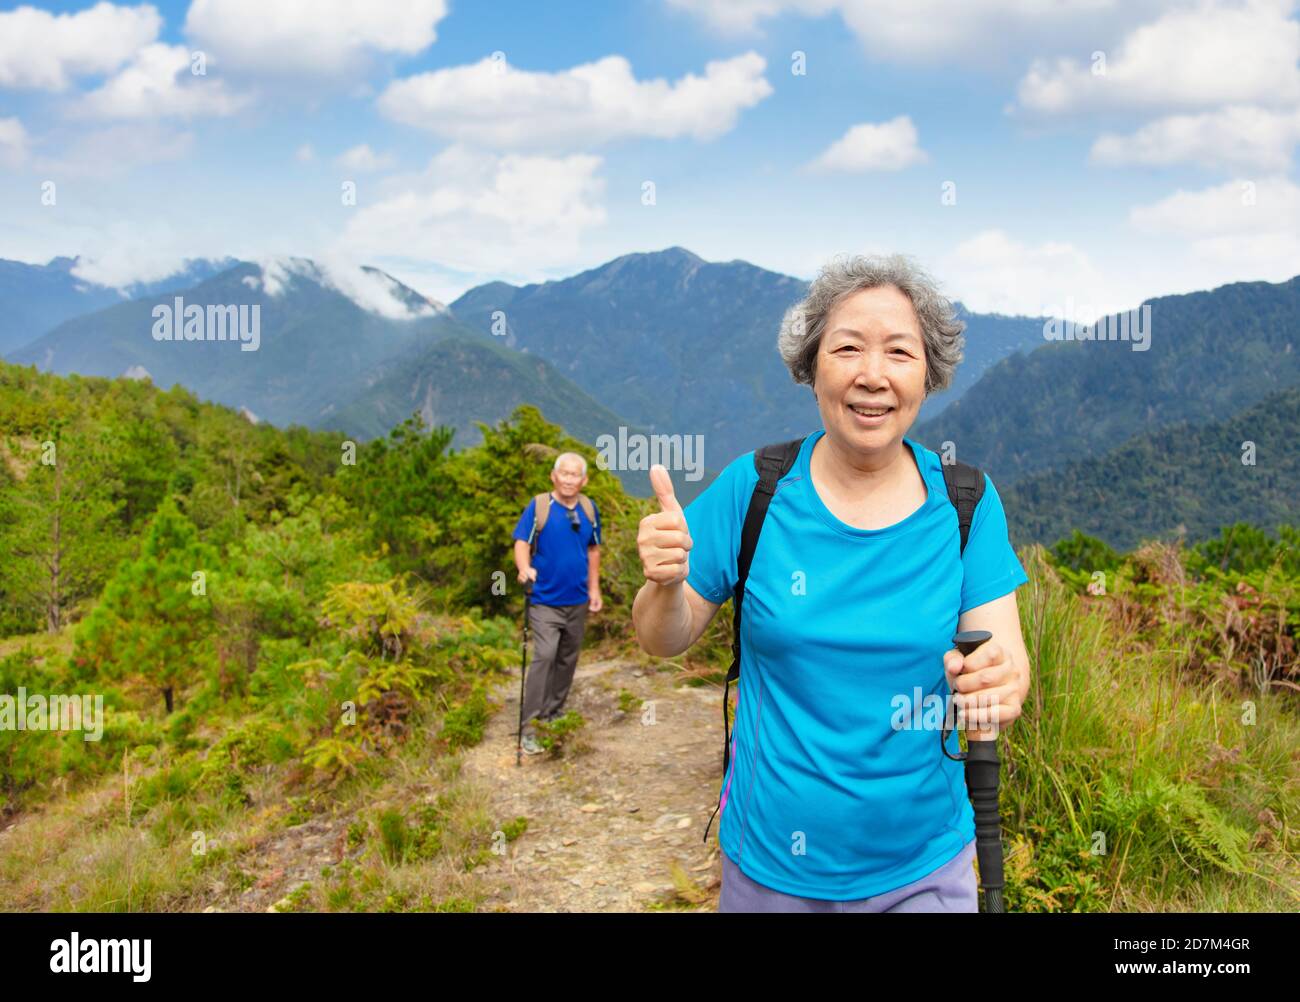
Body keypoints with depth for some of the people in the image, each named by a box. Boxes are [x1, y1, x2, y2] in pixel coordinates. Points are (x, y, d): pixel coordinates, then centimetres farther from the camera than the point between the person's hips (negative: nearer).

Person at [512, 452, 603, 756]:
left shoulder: (589, 509, 3)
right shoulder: (538, 506, -10)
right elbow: (521, 543, -14)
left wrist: (594, 588, 10)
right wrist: (525, 568, -34)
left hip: (578, 600, 5)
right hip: (545, 599, -5)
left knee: (568, 659, 14)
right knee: (544, 656, -16)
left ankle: (553, 712, 31)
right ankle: (529, 725, -11)